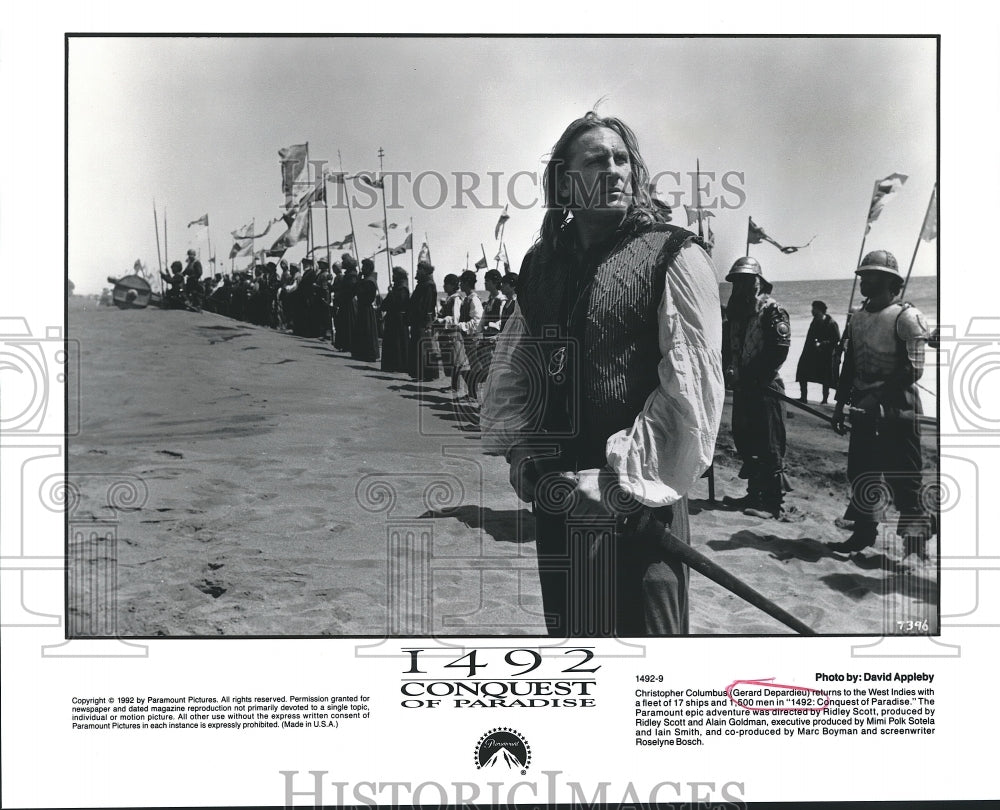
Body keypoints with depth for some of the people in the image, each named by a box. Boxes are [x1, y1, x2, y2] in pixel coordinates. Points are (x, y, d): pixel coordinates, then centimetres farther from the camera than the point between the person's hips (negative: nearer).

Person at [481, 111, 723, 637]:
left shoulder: (673, 257, -8)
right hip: (555, 496, 6)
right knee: (566, 630, 18)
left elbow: (691, 388, -15)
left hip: (638, 503, -5)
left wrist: (620, 480, -18)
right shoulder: (541, 262, 11)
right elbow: (511, 366, 16)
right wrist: (520, 450, 1)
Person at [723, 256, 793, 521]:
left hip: (765, 388, -8)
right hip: (742, 388, 8)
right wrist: (731, 369, 2)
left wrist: (753, 375, -17)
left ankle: (774, 502, -3)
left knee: (769, 446, -7)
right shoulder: (736, 311, 16)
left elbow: (779, 349, -17)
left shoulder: (772, 310, -8)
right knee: (745, 442, 13)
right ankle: (755, 494, 24)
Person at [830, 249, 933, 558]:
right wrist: (841, 404, 12)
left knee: (904, 481, -4)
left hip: (897, 410, -7)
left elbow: (912, 370, -17)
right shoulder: (857, 318, 12)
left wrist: (877, 396, -23)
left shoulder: (906, 317, -10)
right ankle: (863, 534, 24)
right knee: (860, 474, 12)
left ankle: (915, 546, 2)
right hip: (864, 410, 7)